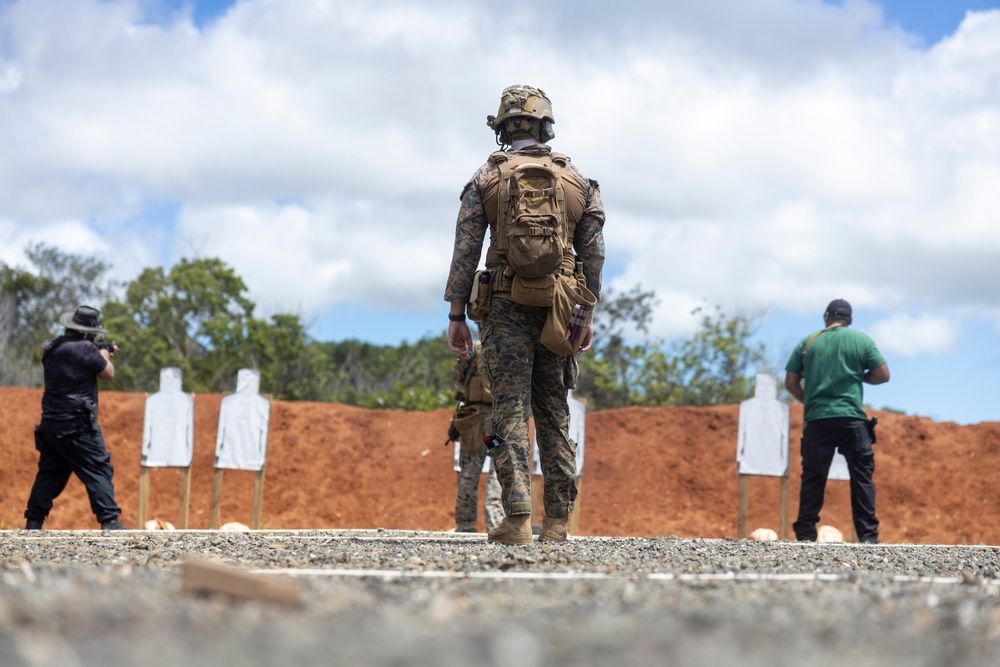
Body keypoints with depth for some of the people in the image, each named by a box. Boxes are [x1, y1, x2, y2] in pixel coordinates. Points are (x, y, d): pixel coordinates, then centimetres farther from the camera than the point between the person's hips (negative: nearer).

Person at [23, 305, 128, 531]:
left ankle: (33, 523, 14)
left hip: (50, 424, 8)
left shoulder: (52, 349, 10)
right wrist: (105, 356, 15)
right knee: (99, 472, -2)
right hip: (77, 426, -8)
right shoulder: (86, 349, -14)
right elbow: (108, 374, -4)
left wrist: (101, 356, 24)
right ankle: (110, 522, -6)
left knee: (49, 474, 14)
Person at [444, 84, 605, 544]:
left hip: (507, 307, -2)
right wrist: (588, 316, 13)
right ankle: (557, 521, 8)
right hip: (559, 310, 2)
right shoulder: (577, 182, 9)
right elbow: (593, 255, 8)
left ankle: (518, 519, -12)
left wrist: (456, 316, 1)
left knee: (511, 412, -4)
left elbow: (465, 251, -1)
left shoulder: (487, 179, 3)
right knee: (554, 415, 9)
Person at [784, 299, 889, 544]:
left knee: (813, 478, 4)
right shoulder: (861, 340, 6)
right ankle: (868, 535, -1)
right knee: (862, 477, 3)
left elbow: (791, 382, 7)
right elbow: (883, 375, 2)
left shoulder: (808, 342, 9)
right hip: (852, 418, -1)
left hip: (817, 420, 1)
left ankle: (806, 533, 1)